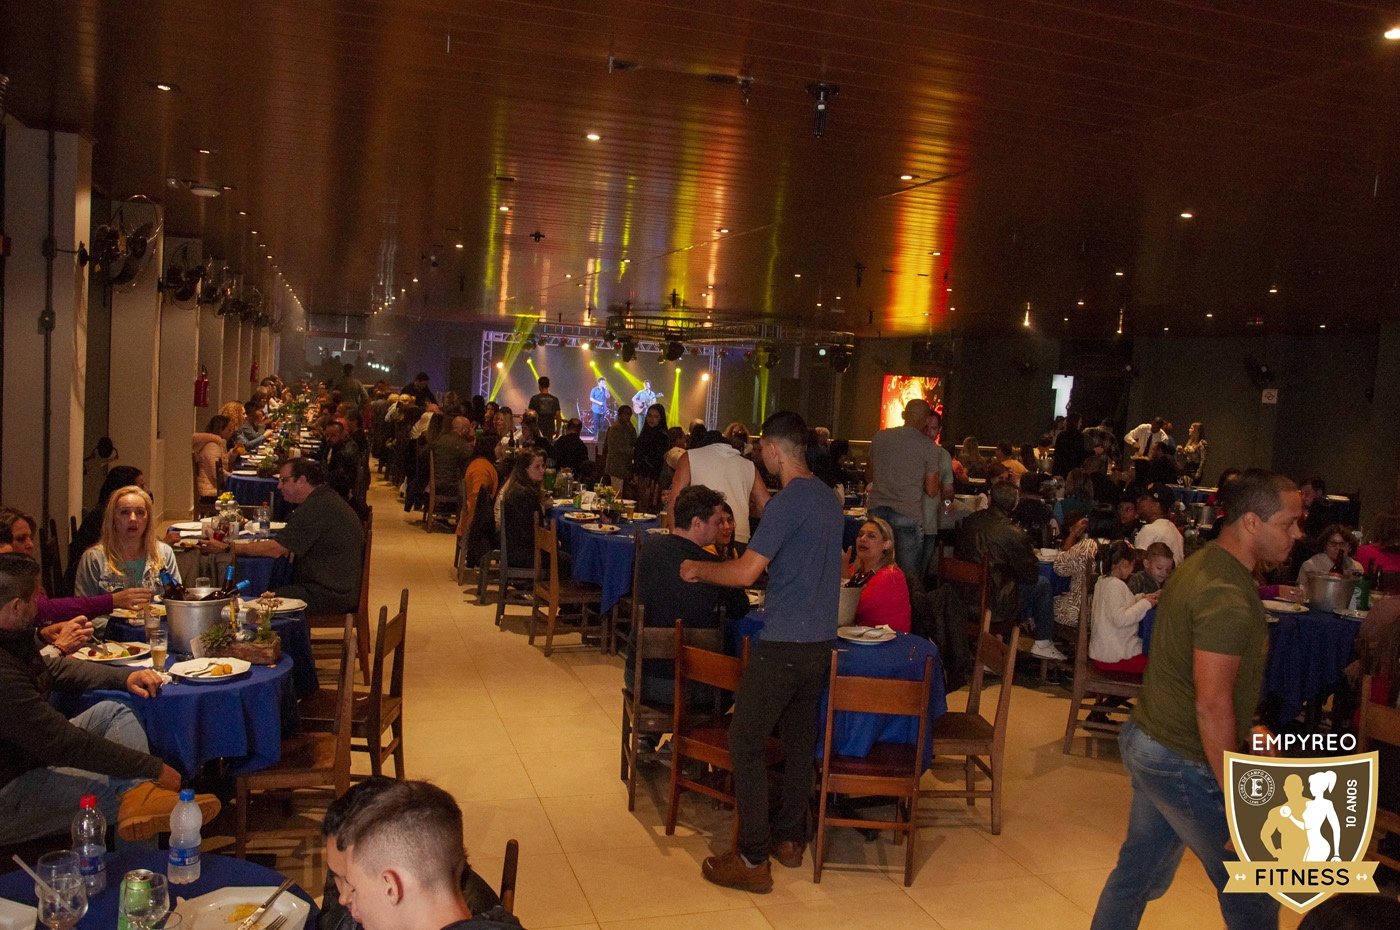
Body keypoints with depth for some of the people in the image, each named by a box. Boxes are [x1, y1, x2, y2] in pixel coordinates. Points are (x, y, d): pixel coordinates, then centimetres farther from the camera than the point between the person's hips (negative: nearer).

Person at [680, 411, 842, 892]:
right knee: (799, 740, 17)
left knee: (746, 743, -1)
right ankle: (790, 838, 29)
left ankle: (752, 860, 3)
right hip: (821, 640, 9)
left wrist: (699, 569, -2)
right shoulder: (830, 499, 11)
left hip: (783, 644, -9)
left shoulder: (788, 502, -17)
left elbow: (744, 573, -19)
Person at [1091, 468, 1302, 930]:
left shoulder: (1199, 565, 6)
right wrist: (1235, 797, -21)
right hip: (1185, 765, -9)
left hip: (1146, 740, 9)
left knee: (1139, 869, 20)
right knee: (1251, 891, 9)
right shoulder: (1228, 601, -25)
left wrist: (1246, 730, 22)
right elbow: (1212, 706, -27)